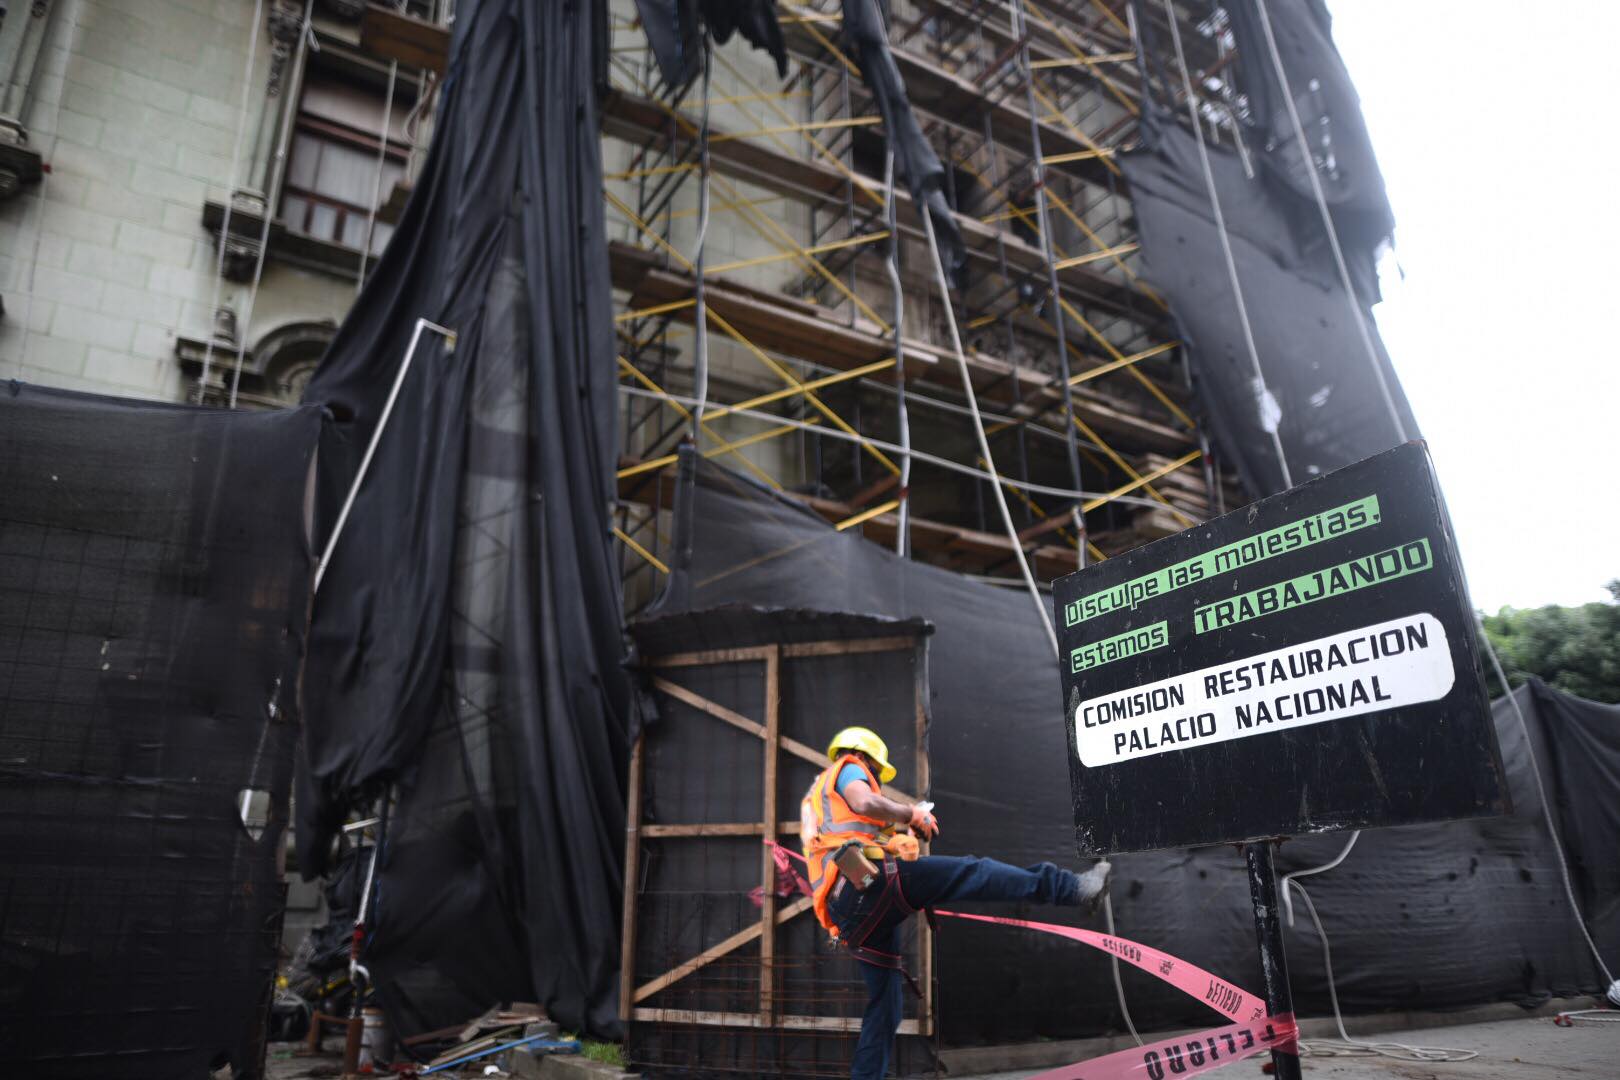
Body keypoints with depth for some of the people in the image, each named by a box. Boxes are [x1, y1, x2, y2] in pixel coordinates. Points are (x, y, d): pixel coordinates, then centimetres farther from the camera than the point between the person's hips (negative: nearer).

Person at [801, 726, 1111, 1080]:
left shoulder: (813, 800, 38)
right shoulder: (847, 768, 11)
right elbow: (864, 802, -13)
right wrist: (911, 813, 0)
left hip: (848, 913, 9)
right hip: (871, 880, -9)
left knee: (884, 1006, 14)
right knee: (971, 872, -9)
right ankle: (1071, 888, -13)